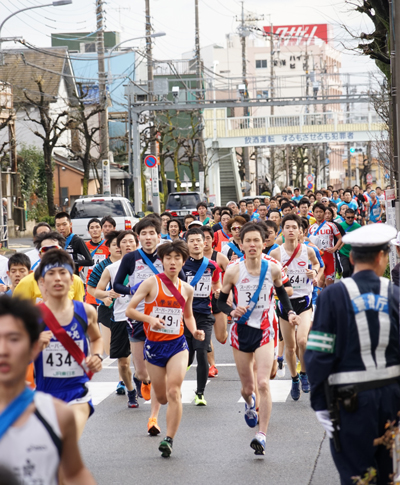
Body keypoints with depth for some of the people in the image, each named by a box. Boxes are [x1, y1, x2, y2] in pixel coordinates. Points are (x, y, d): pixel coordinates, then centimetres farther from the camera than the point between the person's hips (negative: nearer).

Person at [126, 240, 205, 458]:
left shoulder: (187, 289, 5)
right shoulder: (152, 283, -5)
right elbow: (130, 310, -7)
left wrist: (195, 331, 3)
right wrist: (150, 318, -24)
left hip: (177, 344, 1)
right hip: (154, 344, -1)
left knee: (173, 392, -17)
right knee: (161, 396, 9)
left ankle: (169, 439, -12)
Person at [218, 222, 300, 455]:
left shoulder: (273, 268, -7)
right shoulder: (233, 271, -8)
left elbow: (281, 291, 13)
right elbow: (221, 300, 4)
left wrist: (290, 311, -2)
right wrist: (232, 311, -17)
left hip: (265, 330, -1)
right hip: (242, 329, 1)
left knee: (263, 384, -17)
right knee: (248, 387, 12)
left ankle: (262, 435, -14)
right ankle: (249, 403, 50)